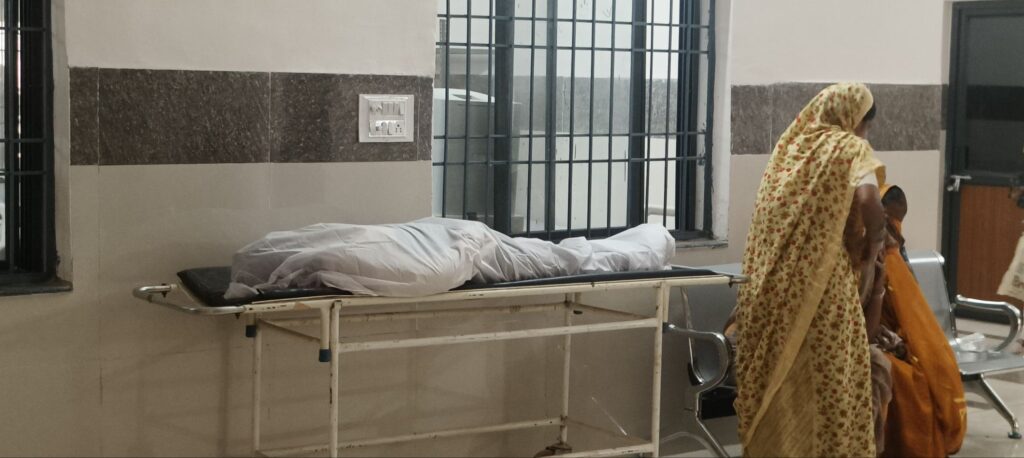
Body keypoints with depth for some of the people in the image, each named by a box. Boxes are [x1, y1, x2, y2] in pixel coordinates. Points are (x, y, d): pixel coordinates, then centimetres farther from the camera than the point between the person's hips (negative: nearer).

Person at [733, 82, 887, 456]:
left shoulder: (790, 144, 17)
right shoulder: (852, 148, -2)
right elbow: (867, 200, -18)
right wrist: (873, 251, -5)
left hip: (769, 279, 6)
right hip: (820, 279, -6)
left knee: (773, 373, 12)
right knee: (826, 378, 2)